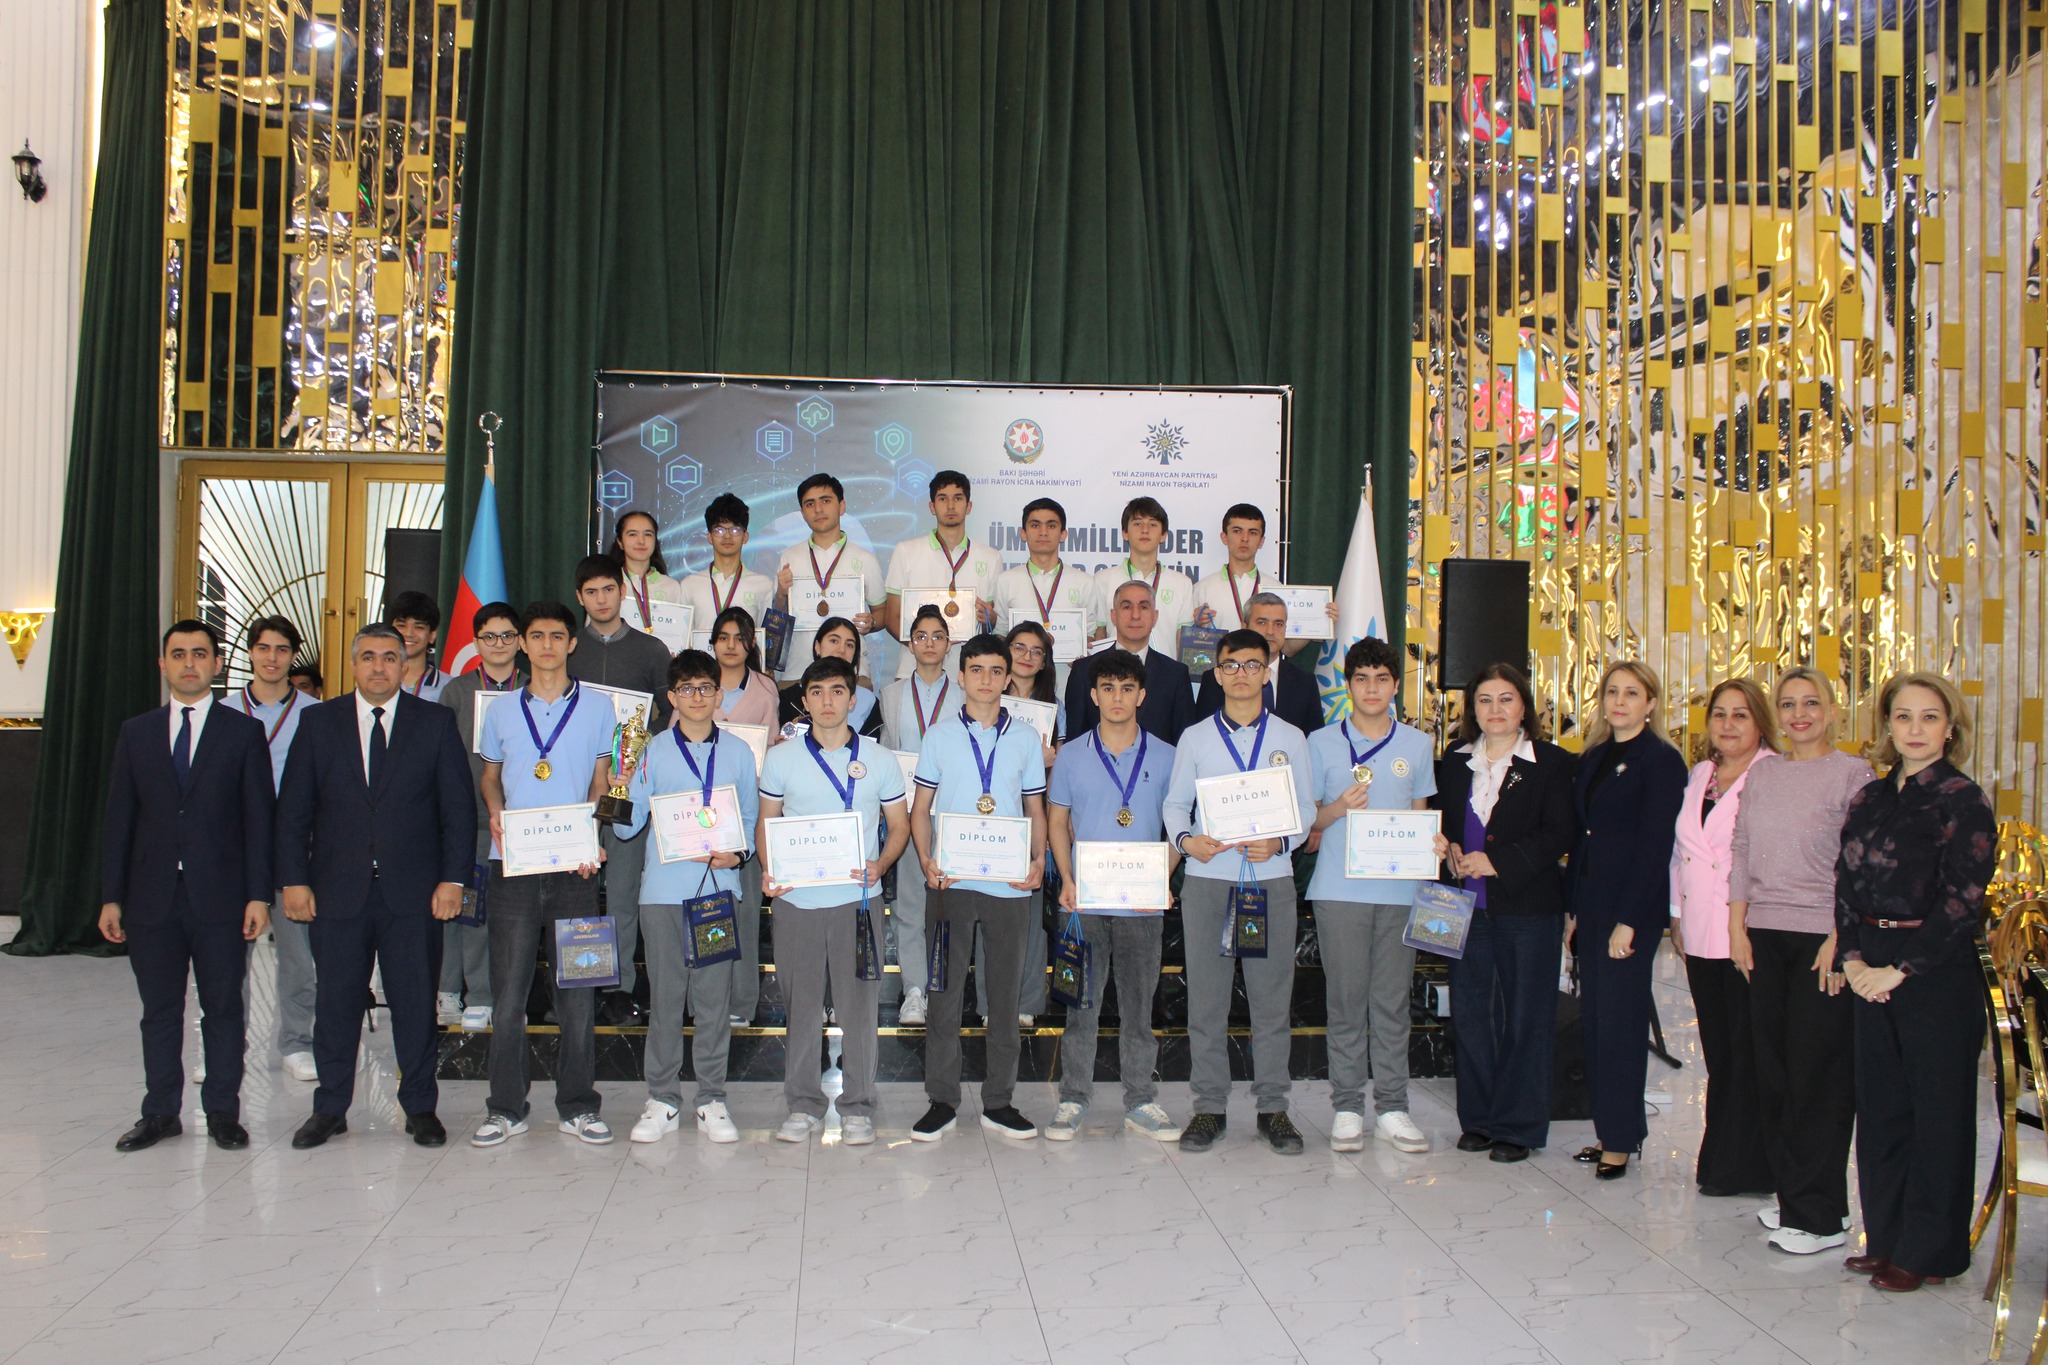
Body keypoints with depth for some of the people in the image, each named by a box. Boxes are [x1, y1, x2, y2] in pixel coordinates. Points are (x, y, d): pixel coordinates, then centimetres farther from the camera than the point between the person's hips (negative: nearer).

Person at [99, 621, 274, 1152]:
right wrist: (110, 897, 2)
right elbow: (118, 819, 8)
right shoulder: (136, 732, 10)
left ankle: (223, 1112, 15)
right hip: (152, 897, 2)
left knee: (223, 1007, 5)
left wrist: (258, 894, -7)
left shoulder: (244, 731, 3)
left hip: (220, 896, -2)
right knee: (159, 1010, 9)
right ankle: (160, 1113, 20)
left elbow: (258, 819, 0)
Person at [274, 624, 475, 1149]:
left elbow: (459, 806, 2)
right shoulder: (319, 722, 9)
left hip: (413, 890, -1)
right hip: (338, 889, 1)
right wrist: (294, 879, -2)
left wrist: (453, 878, -5)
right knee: (337, 1001, 7)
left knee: (416, 1002, 4)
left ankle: (420, 1108, 16)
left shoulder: (435, 722, 5)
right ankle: (330, 1109, 20)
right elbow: (293, 808, 7)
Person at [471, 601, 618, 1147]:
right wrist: (496, 812, -2)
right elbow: (490, 775, 20)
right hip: (512, 863, 1)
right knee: (508, 988, 2)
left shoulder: (596, 708, 7)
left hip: (573, 864, -1)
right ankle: (506, 1108, 11)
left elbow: (602, 782, 9)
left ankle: (577, 1106, 12)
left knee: (577, 988, 2)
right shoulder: (502, 710, 12)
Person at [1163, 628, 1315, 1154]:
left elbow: (1305, 807, 8)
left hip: (1272, 878, 0)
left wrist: (1280, 842, -12)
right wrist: (1185, 840, -11)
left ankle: (1272, 1106, 11)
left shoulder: (1290, 738, 9)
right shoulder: (1195, 738, 10)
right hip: (1208, 878, 0)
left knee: (1272, 996, 2)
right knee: (1206, 996, 1)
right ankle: (1209, 1106, 10)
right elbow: (1175, 803, 10)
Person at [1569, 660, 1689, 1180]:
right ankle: (1607, 1131, 19)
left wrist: (1629, 920, -17)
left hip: (1633, 906, -7)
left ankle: (1621, 1139, 7)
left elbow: (1655, 844, -14)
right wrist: (1573, 907, 10)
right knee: (1594, 1019, 9)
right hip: (1592, 903, 7)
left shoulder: (1661, 760, -9)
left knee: (1619, 1019, -3)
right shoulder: (1592, 758, 13)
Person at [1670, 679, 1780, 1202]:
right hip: (1701, 937, 7)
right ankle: (1718, 1156, 22)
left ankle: (1741, 1166, 11)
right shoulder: (1698, 775, 14)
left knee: (1748, 1053, 1)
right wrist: (1677, 915, 15)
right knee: (1717, 1052, 13)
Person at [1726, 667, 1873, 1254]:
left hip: (1821, 936, -5)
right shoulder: (1762, 774, 12)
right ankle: (1787, 1191, 20)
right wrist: (1737, 927, 5)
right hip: (1763, 934, 5)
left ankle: (1817, 1214, 6)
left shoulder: (1853, 773, -3)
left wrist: (1840, 939, -14)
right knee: (1771, 1066, 8)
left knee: (1818, 1072, -2)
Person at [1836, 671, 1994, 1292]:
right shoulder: (1869, 798, 10)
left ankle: (1929, 1250, 14)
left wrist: (1899, 970, -15)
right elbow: (1845, 882, 9)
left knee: (1937, 1108, 3)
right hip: (1873, 968, 6)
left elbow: (1962, 902, -14)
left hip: (1936, 969, -6)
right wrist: (1854, 958, -4)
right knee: (1880, 1104, 11)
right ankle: (1886, 1236, 23)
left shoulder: (1963, 801, -7)